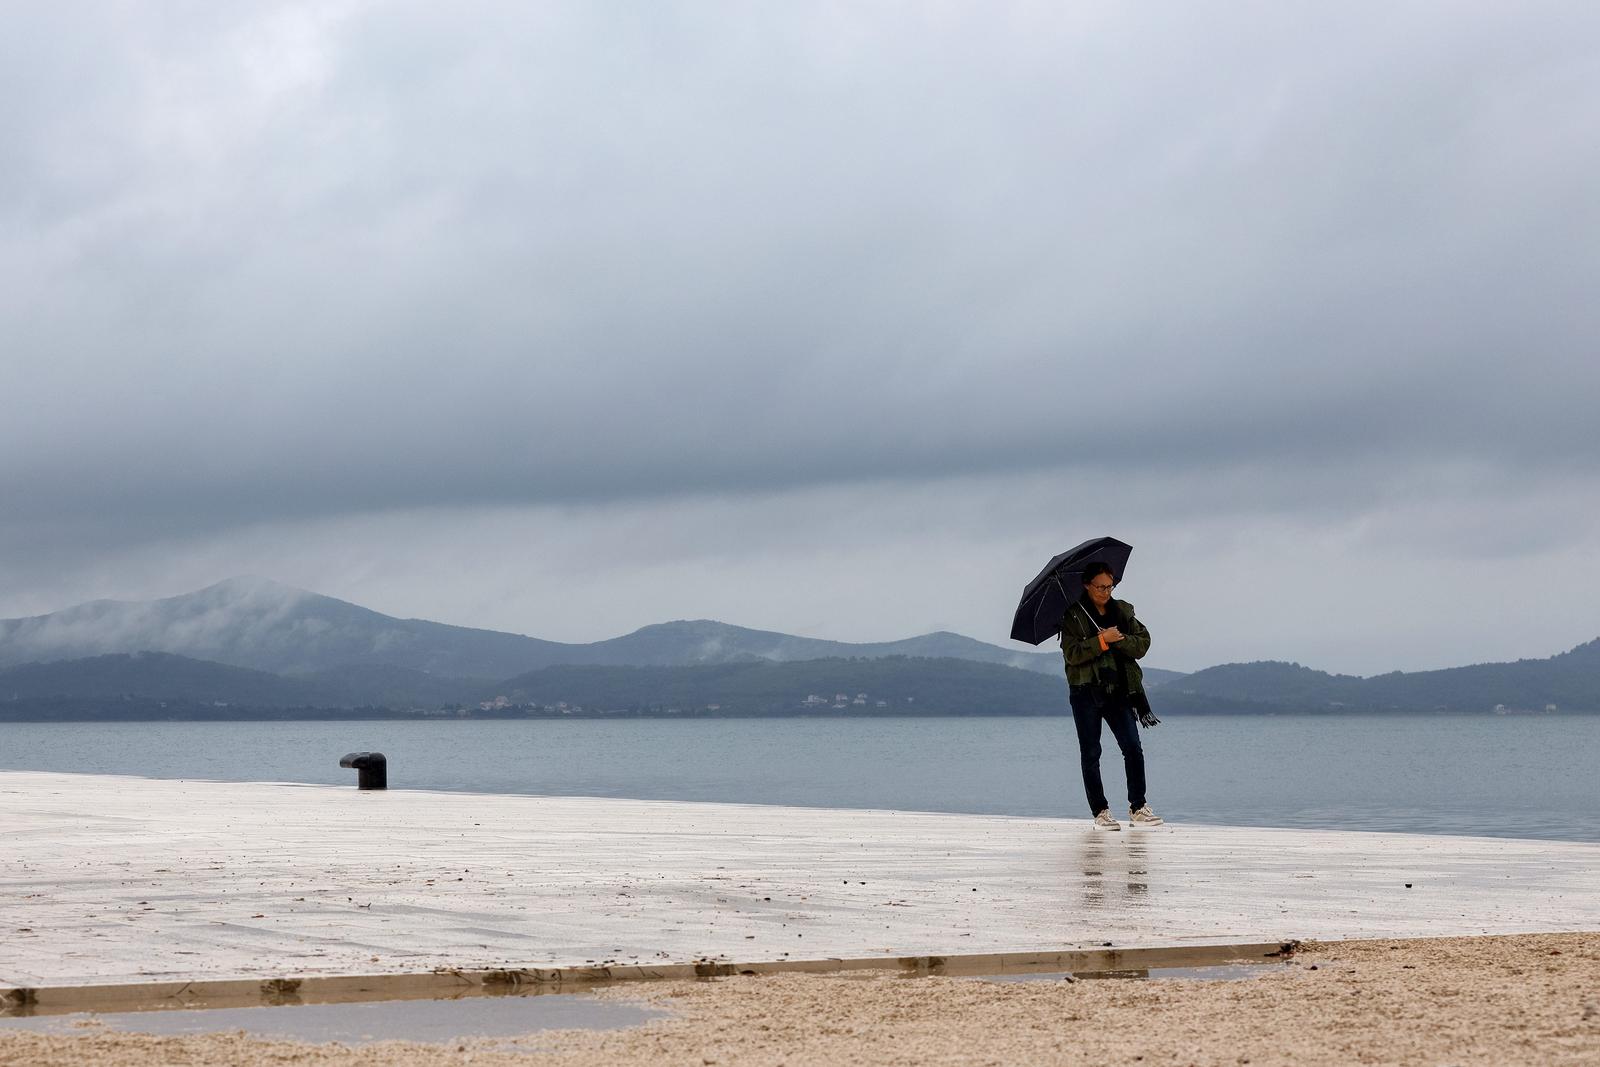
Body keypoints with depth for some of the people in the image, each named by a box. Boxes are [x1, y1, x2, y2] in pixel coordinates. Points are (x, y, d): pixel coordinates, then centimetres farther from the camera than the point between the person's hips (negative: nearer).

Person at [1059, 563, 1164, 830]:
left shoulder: (1122, 612, 10)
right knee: (1090, 753, 1)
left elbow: (1143, 644, 1)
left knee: (1133, 748, -6)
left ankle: (1138, 808, 3)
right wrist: (1103, 641, -20)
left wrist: (1119, 639, -15)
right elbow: (1072, 654, -13)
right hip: (1086, 692, -3)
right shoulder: (1072, 616, -2)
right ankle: (1100, 812, 7)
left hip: (1118, 691, 3)